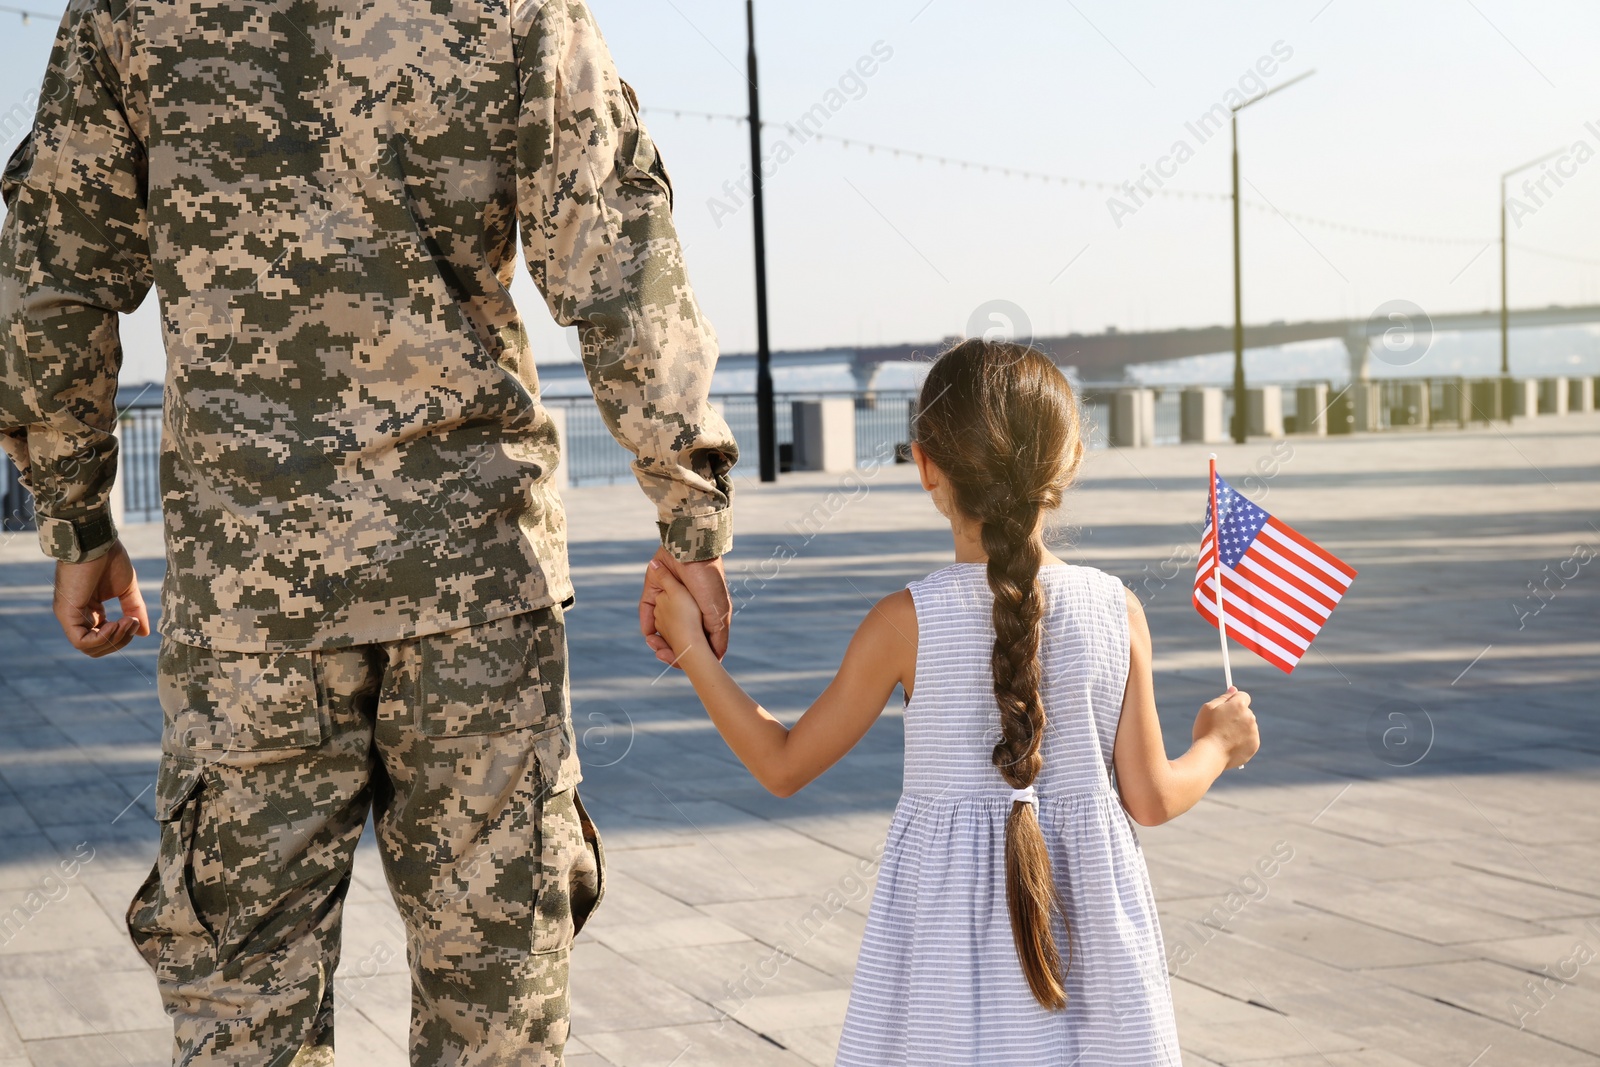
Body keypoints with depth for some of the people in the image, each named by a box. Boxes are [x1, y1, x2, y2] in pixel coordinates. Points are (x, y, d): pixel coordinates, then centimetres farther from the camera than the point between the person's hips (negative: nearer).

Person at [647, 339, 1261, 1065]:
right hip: (1092, 921, 2)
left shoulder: (906, 624, -10)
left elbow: (783, 767, -1)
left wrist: (690, 647, 7)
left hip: (951, 922, -2)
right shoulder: (1117, 611, -4)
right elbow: (1150, 799, 0)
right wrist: (1218, 743, 20)